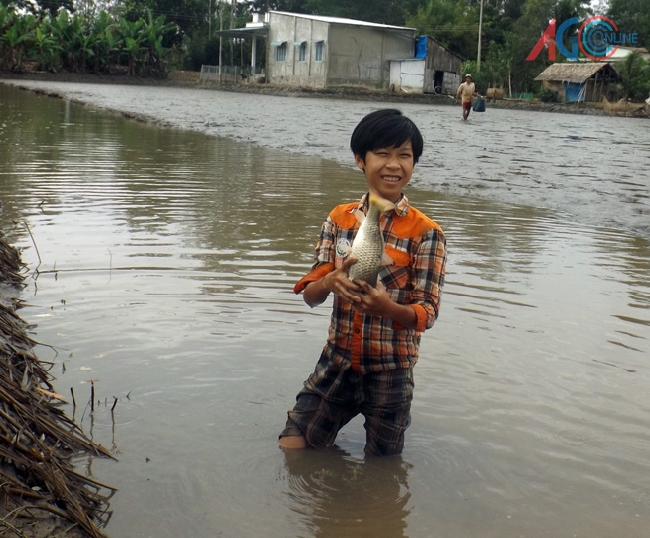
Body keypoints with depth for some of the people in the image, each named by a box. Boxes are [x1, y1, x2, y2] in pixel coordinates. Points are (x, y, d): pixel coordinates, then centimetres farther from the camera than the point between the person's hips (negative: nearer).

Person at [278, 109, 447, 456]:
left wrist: (386, 306, -35)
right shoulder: (339, 219, -1)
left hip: (390, 372, -2)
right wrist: (331, 281, -28)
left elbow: (426, 314, -14)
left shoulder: (425, 232, -12)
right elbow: (310, 295, -3)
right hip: (336, 364, 3)